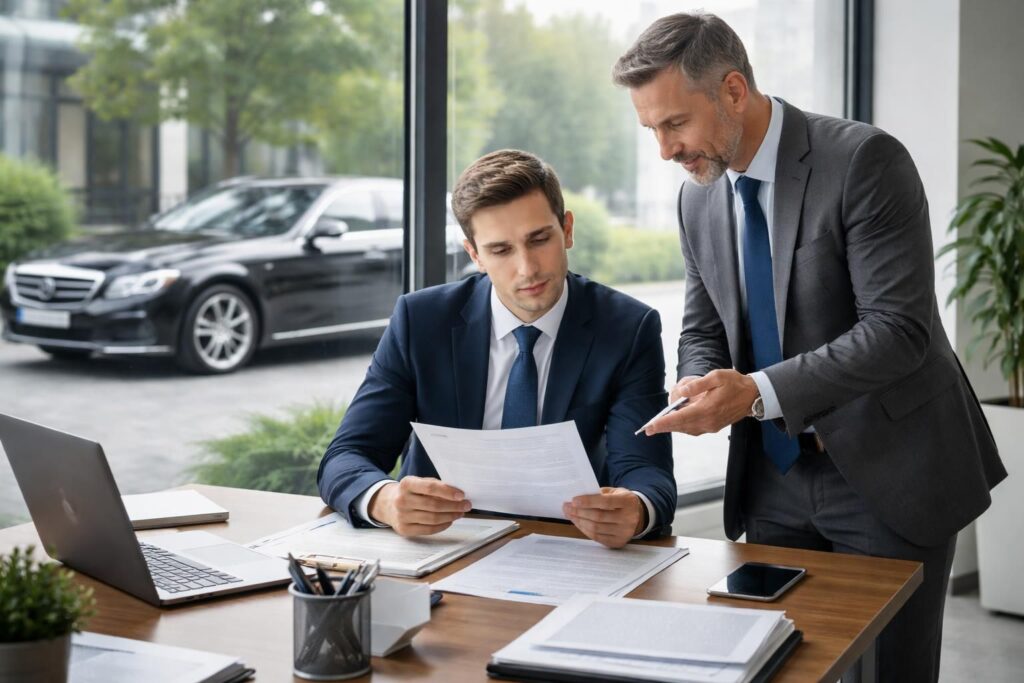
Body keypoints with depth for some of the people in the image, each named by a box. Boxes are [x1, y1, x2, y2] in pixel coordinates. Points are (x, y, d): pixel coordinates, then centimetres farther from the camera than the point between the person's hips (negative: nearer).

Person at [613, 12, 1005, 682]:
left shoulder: (864, 161, -17)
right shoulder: (699, 197, 3)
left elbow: (900, 328, -23)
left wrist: (757, 392, -30)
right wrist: (701, 390, -12)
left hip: (887, 472, -5)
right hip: (775, 476, 6)